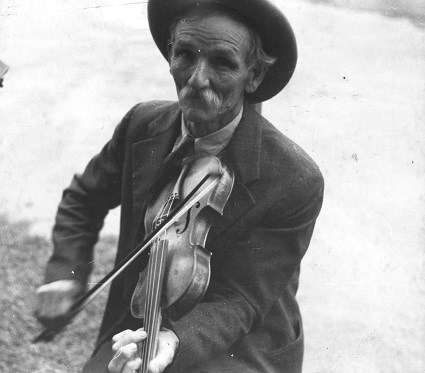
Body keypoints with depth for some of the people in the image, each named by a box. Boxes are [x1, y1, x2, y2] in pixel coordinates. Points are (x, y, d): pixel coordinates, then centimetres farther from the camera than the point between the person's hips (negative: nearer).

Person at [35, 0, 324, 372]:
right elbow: (84, 198, 12)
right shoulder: (141, 126, -7)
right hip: (140, 325, 4)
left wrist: (177, 340, -34)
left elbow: (241, 299, -17)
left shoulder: (296, 183, -21)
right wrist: (66, 270, -2)